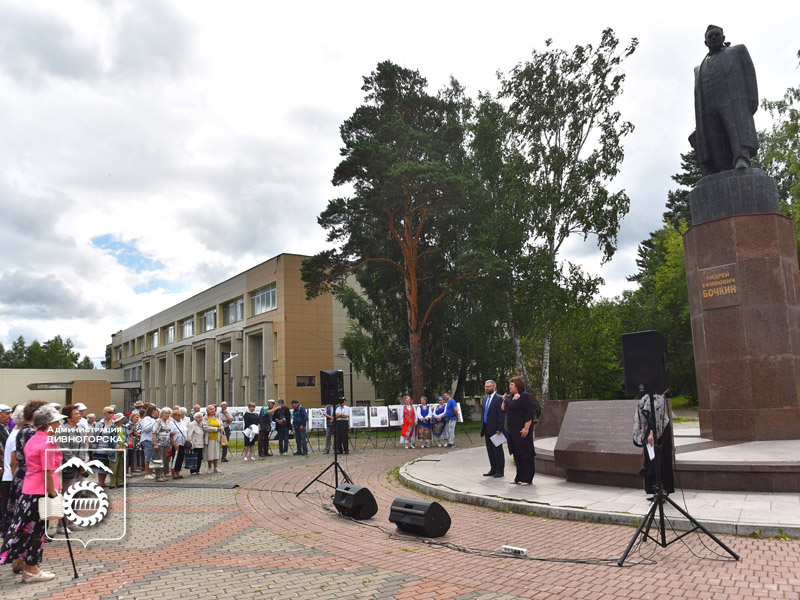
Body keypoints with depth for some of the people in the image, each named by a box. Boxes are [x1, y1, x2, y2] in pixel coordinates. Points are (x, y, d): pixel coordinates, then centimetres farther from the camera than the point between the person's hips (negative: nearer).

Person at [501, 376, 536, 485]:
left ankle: (527, 479, 4)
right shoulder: (509, 397, 14)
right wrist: (504, 401, 0)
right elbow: (503, 409, 17)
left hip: (522, 430, -8)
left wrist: (526, 428, -21)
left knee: (525, 453, -3)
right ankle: (519, 477, 21)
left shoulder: (525, 396, -10)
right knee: (516, 454, 12)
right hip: (512, 429, 8)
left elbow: (530, 413, -16)